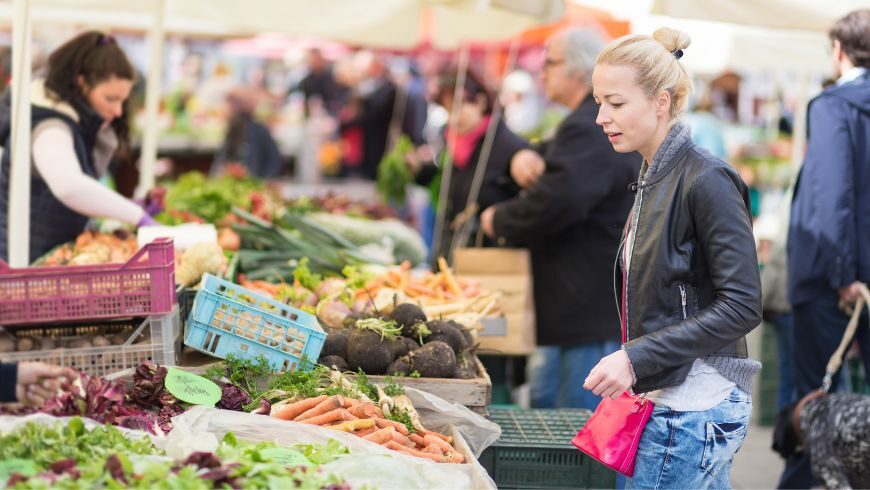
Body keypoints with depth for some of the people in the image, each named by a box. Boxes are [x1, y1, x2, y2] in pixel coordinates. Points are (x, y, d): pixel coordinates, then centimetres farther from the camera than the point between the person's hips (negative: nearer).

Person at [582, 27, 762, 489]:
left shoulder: (706, 181, -15)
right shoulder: (654, 178, 12)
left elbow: (741, 307, -19)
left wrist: (636, 358, -21)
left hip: (694, 406, -9)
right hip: (668, 395, 9)